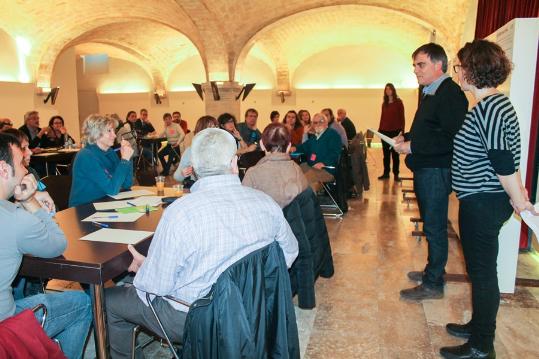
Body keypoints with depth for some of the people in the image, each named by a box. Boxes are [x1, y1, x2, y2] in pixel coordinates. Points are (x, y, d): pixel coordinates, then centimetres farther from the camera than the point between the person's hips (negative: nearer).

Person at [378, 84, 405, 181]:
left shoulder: (398, 102, -1)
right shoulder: (384, 104, 12)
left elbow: (402, 117, -4)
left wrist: (402, 130, -10)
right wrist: (379, 129, 7)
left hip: (395, 131, -4)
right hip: (385, 131, 4)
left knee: (395, 153, 1)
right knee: (386, 153, 8)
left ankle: (396, 174, 6)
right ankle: (386, 173, 15)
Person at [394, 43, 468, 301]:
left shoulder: (450, 94, -17)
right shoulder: (430, 93, 16)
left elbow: (451, 139, -25)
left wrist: (413, 146, -22)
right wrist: (406, 137, 8)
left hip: (437, 172, -10)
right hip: (424, 170, 10)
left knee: (434, 228, 0)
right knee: (431, 225, 19)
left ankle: (433, 284, 12)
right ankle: (433, 270, 33)